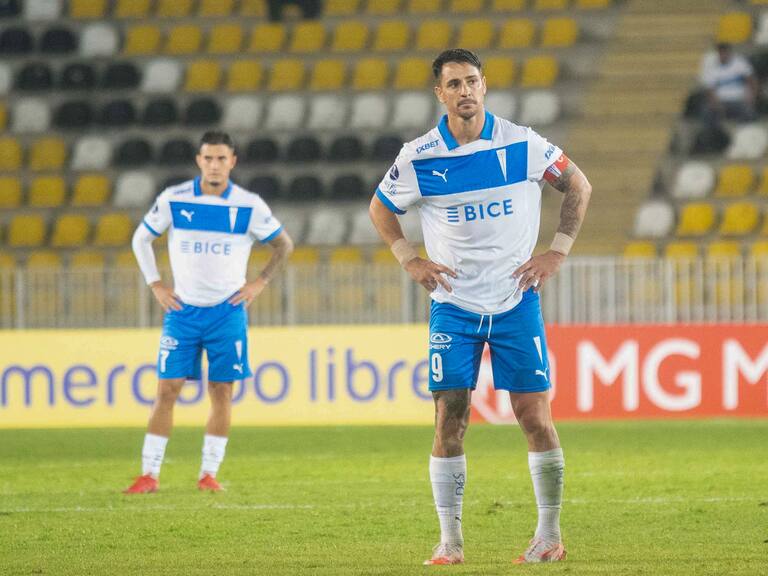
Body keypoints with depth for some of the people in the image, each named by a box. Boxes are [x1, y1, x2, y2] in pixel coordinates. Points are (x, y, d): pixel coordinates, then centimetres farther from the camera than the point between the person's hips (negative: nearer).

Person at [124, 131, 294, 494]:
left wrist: (260, 282, 1)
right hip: (182, 310, 0)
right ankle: (149, 474, -1)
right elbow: (141, 238, 12)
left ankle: (209, 473, 9)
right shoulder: (173, 200, -2)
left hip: (227, 311, 0)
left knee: (221, 391, 0)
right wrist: (155, 285, 4)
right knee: (167, 389, -4)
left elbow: (284, 245, 11)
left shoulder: (249, 206, -3)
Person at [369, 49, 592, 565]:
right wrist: (410, 260, 2)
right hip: (453, 305, 1)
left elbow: (578, 186, 8)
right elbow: (381, 208, 14)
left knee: (535, 417, -3)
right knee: (450, 421, -5)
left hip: (517, 302, 0)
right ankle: (450, 539, 3)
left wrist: (558, 252, 1)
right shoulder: (419, 158, -4)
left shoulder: (522, 144, -5)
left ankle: (550, 534, 8)